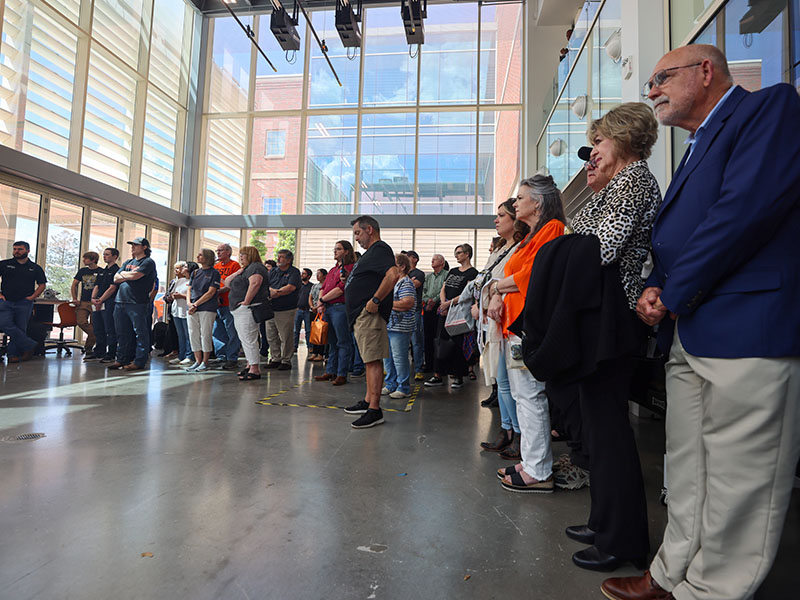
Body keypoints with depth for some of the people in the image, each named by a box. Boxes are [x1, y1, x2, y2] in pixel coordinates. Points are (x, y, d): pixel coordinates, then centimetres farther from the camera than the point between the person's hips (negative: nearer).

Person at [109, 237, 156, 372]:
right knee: (121, 333, 10)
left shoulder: (148, 262, -1)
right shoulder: (128, 262, 22)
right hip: (120, 301, 8)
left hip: (137, 303, -7)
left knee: (140, 332, -4)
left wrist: (123, 273, 5)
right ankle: (122, 359, 19)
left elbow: (135, 276, -14)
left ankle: (139, 361, 0)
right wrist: (129, 276, -3)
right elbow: (116, 279, 14)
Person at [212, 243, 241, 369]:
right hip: (215, 304, 7)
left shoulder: (234, 265, -2)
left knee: (232, 333, -4)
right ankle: (221, 356, 21)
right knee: (217, 332, 11)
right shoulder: (215, 266, 18)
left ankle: (232, 359, 0)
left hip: (228, 304, -7)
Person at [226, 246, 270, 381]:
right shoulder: (246, 269, 23)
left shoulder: (255, 267, -8)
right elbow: (228, 283, 20)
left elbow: (255, 283, -27)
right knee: (245, 339, 15)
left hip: (248, 309, -11)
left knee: (249, 338, -12)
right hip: (239, 310, 11)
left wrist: (246, 301, -26)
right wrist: (238, 272, 4)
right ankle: (249, 365, 24)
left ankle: (255, 369, -10)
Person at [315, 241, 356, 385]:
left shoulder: (350, 268, -7)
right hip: (327, 308, 9)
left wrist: (322, 300, -7)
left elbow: (340, 289, -15)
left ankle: (342, 374, 3)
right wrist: (320, 305, 3)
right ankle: (330, 371, 21)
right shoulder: (333, 269, 21)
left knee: (343, 343, -2)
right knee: (331, 342, 14)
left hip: (340, 308, -9)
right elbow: (323, 288, 19)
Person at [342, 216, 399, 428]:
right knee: (370, 360, 15)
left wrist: (375, 301, -24)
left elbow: (393, 275, -27)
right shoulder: (371, 252, 23)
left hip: (369, 314, -11)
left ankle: (374, 410, -7)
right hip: (361, 315, 11)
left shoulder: (380, 249, -10)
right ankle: (368, 401, 24)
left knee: (373, 360, -10)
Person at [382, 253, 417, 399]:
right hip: (388, 326, 9)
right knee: (387, 357, 14)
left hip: (400, 327, -9)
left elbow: (408, 303, -23)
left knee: (399, 357, -3)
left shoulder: (406, 283, -12)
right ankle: (390, 385, 25)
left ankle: (404, 388, 8)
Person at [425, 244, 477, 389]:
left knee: (456, 343, -3)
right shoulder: (452, 271, 19)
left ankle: (458, 377, 9)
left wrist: (449, 303, -16)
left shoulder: (472, 272, -3)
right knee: (441, 342, 3)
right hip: (445, 312, 6)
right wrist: (443, 304, -5)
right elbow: (442, 290, 14)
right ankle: (438, 376, 7)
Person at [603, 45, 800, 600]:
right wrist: (655, 287, 1)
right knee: (688, 474, 16)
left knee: (736, 483, 3)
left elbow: (748, 206, -17)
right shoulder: (697, 150, 26)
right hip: (688, 336, 9)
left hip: (747, 330, -9)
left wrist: (674, 294, -12)